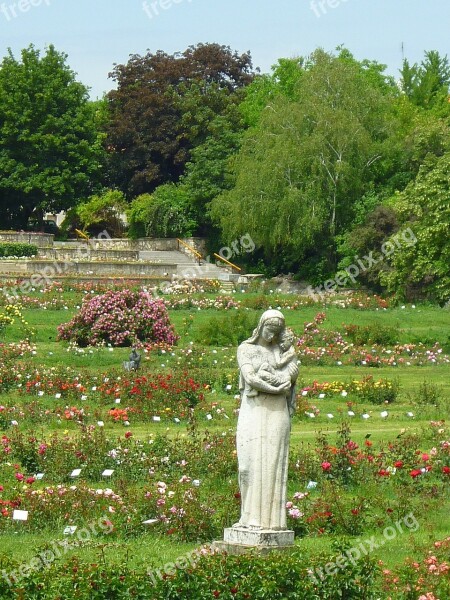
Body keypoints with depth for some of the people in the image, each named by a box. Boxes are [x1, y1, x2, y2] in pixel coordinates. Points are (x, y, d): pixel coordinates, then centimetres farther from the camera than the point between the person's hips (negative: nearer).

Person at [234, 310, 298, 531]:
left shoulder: (286, 351, 10)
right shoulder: (246, 349, 5)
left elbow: (290, 377, -5)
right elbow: (250, 378, -9)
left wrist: (264, 374, -12)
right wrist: (276, 387, -12)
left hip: (276, 413, 0)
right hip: (252, 411, 0)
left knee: (272, 463, -4)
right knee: (250, 462, -4)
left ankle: (271, 518, -4)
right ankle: (251, 516, -1)